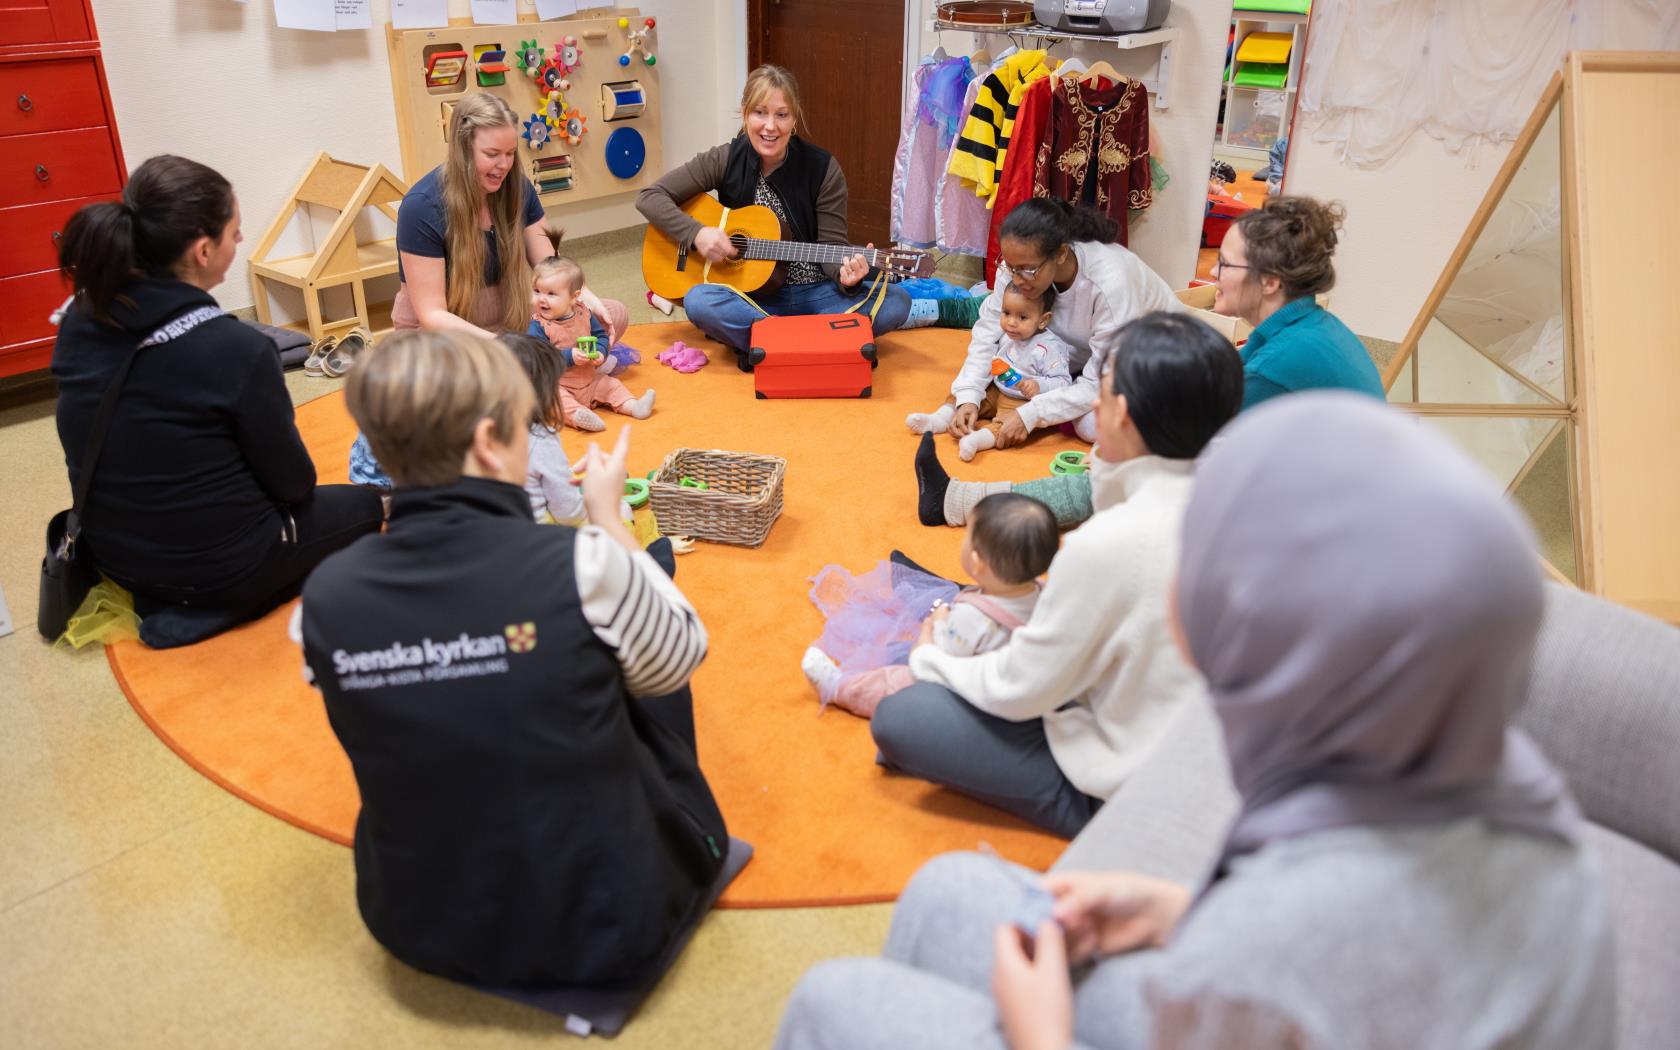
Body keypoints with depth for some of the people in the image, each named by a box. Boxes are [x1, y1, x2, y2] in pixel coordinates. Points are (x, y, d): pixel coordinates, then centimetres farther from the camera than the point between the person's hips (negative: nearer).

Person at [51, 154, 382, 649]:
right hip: (220, 566, -7)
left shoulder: (79, 324, -7)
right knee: (364, 505, 18)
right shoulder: (237, 349, -27)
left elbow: (142, 450, 6)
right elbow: (291, 481, -14)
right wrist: (295, 491, 9)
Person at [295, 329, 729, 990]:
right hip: (611, 922, -3)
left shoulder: (324, 599, -13)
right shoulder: (584, 566, -26)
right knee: (651, 673, 21)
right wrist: (609, 522, 4)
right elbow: (680, 657, -5)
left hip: (417, 925, 4)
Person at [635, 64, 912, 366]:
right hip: (752, 294, 0)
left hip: (817, 294, 1)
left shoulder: (823, 168, -6)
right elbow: (650, 197, -2)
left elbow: (832, 245, -7)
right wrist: (696, 233, -19)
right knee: (698, 301, -33)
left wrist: (846, 276, -30)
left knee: (895, 303, -25)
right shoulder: (726, 160, -4)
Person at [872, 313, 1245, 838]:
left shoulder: (1107, 543, -32)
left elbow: (1019, 690, -18)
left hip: (1128, 789, -8)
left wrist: (929, 658, 1)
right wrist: (1111, 466, -2)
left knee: (897, 718, -6)